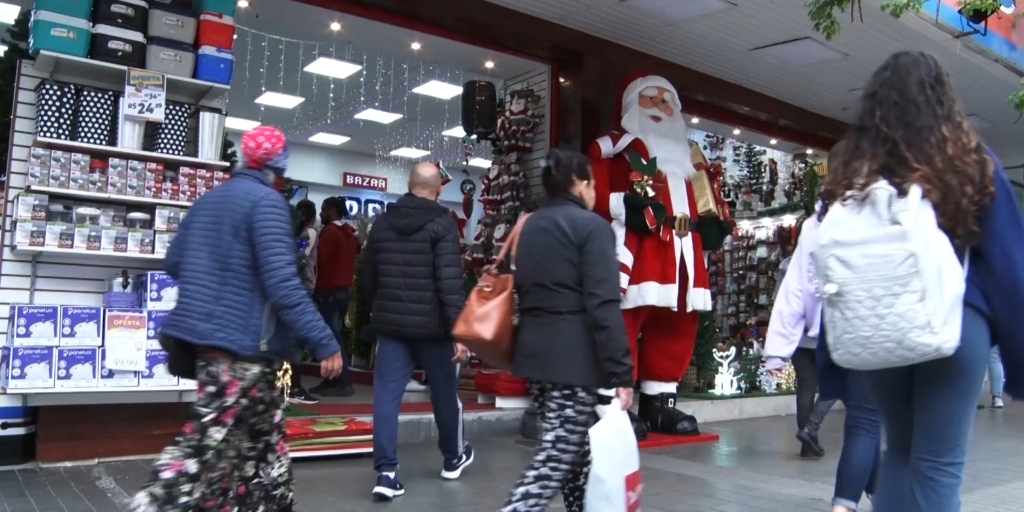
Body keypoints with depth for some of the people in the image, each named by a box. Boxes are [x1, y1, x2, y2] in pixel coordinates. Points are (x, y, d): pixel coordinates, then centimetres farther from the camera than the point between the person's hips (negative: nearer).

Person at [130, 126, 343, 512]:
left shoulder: (209, 199, 12)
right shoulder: (267, 201, -13)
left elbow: (173, 263, 19)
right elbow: (282, 283, -22)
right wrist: (324, 342, -21)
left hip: (210, 335, 9)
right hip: (245, 344, -9)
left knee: (265, 438, 18)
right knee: (206, 446, -4)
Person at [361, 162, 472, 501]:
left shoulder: (382, 222, 7)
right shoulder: (442, 223, -10)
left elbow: (368, 279, 13)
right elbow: (450, 282, -18)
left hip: (390, 322, 4)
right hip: (431, 324, -3)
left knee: (387, 394, 4)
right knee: (445, 392, 14)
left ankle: (386, 472, -1)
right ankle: (453, 458, 32)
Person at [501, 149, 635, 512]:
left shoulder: (529, 226, 15)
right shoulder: (592, 226, -8)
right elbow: (603, 307, -16)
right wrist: (621, 373, -15)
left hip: (534, 353, 8)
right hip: (575, 360, -8)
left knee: (574, 453, 19)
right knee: (553, 462, -6)